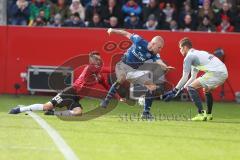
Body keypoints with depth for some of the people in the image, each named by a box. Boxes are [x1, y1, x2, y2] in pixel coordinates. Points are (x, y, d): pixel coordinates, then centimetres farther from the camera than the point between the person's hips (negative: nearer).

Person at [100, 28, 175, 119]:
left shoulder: (153, 55, -7)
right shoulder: (139, 41, -15)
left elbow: (160, 62, -27)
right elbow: (127, 34, -1)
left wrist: (166, 67, -49)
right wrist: (113, 30, 1)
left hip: (134, 71, 5)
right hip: (123, 66, -5)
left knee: (152, 87, -3)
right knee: (121, 79, -37)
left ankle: (146, 113, 6)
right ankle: (106, 101, -29)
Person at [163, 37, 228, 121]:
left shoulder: (189, 57, 0)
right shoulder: (197, 54, 29)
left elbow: (184, 78, -3)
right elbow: (193, 77, 32)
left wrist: (174, 91, 2)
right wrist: (181, 89, 28)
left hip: (215, 72, -9)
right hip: (224, 72, 9)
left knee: (191, 88, -6)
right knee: (207, 90, 33)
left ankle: (201, 114, -15)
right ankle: (209, 114, 40)